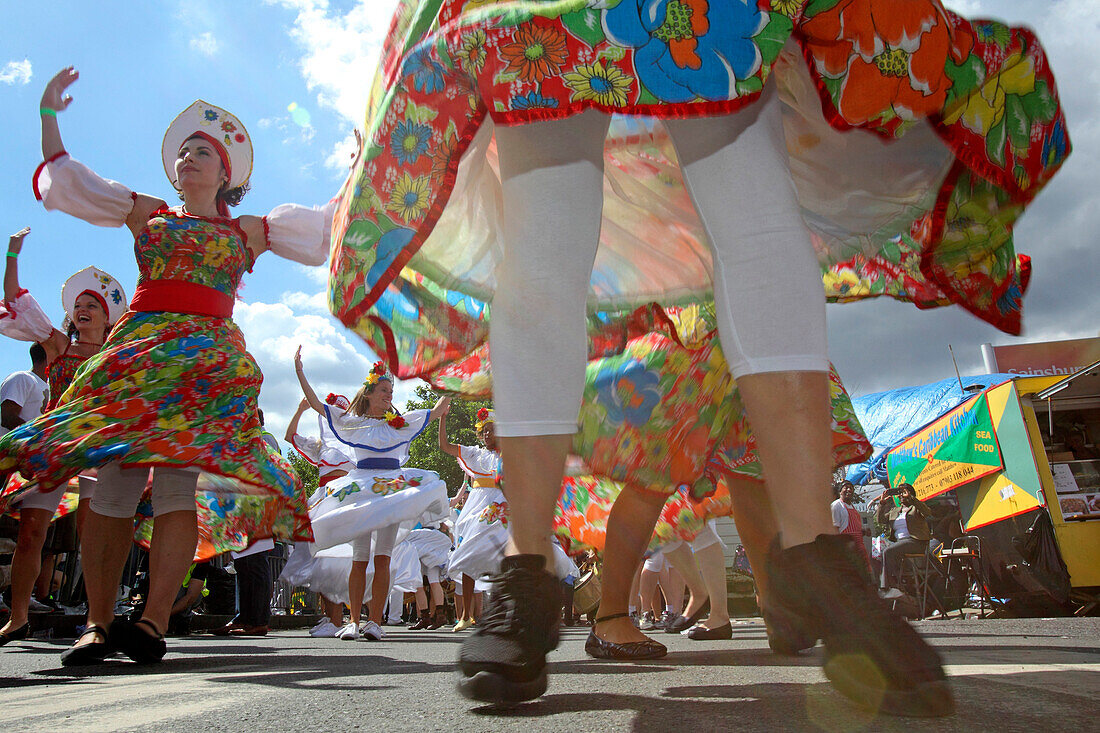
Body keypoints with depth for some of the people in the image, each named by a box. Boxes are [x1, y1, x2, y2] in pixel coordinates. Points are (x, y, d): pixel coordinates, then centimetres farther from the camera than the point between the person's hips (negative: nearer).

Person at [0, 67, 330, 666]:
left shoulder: (248, 230, 21)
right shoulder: (144, 212, 24)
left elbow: (327, 223, 25)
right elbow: (64, 177, 33)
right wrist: (49, 112, 34)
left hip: (207, 355, -1)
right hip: (136, 345, 2)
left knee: (177, 477, -15)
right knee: (111, 481, -9)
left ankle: (153, 622, -17)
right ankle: (98, 622, -3)